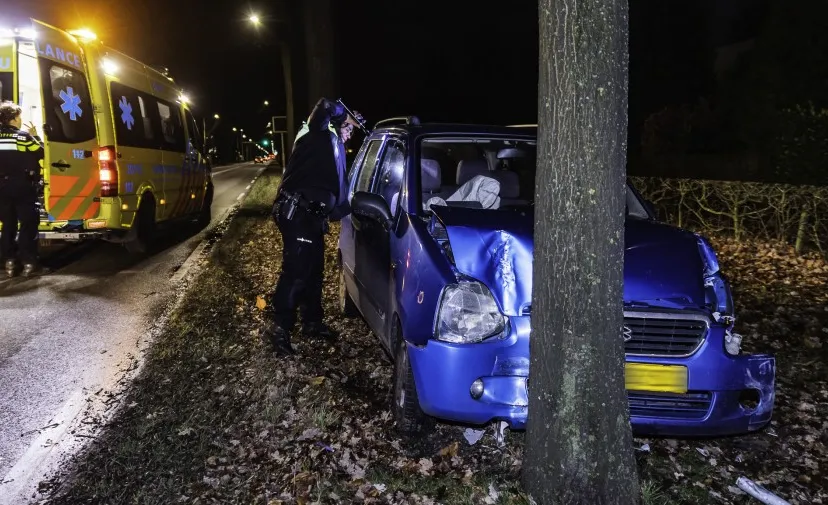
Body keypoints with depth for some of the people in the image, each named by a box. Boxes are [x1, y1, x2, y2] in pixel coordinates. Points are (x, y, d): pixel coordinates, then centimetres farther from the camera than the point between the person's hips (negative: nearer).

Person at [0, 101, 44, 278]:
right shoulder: (23, 136, -8)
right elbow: (41, 155, -3)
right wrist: (35, 136, 8)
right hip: (23, 187, -4)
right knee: (28, 224, 0)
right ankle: (28, 262, -4)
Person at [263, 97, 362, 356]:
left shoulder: (334, 148, 25)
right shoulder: (319, 136, -1)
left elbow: (338, 189, 26)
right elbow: (324, 107, -19)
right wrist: (344, 114, -2)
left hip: (311, 216, 10)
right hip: (297, 214, -10)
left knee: (313, 270, 16)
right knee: (296, 271, -12)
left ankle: (312, 322, 28)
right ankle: (279, 328, -8)